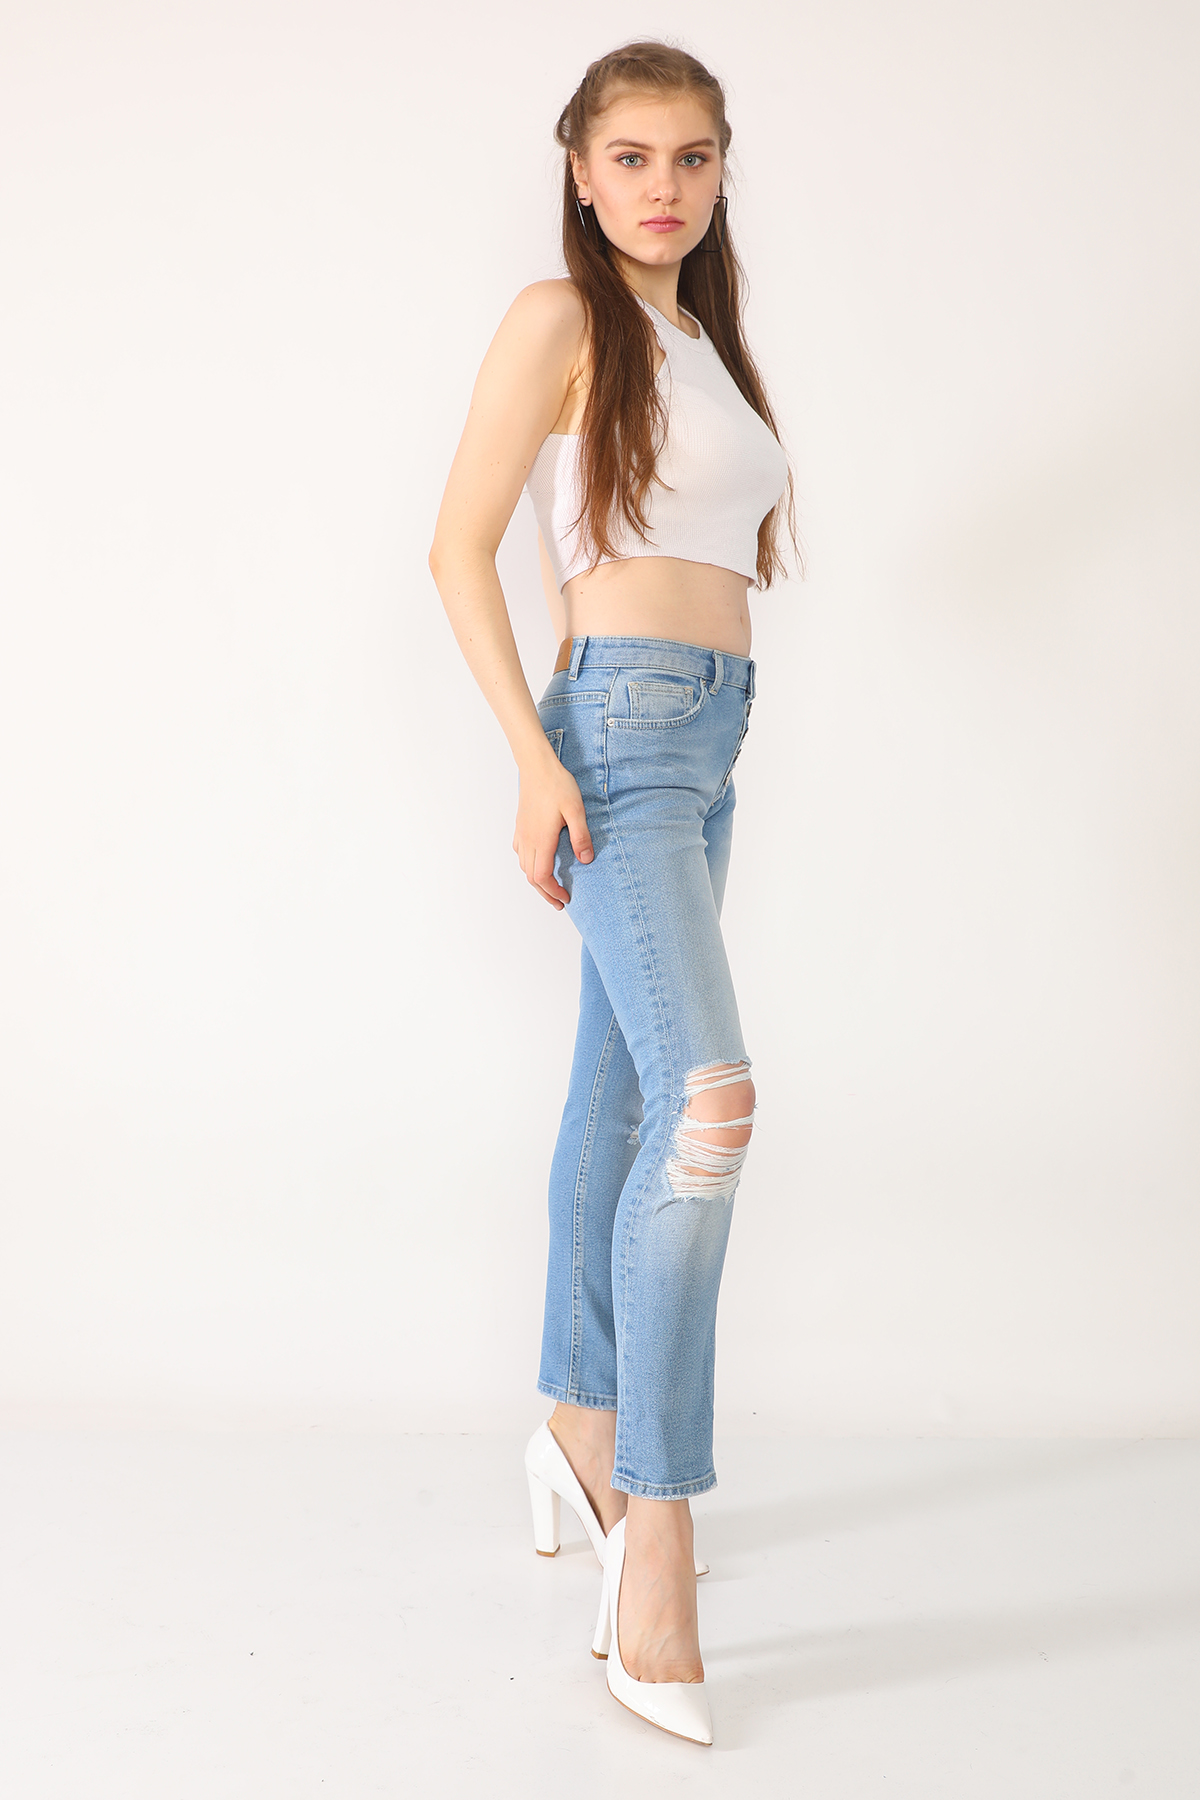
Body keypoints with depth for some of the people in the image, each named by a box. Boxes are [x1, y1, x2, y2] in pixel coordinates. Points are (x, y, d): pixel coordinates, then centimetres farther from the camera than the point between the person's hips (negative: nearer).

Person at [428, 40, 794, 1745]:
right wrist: (531, 755, -17)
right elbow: (461, 544, -9)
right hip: (619, 730, -8)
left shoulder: (701, 337, 20)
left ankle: (581, 1432, 26)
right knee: (705, 1094, -22)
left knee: (621, 1100, 13)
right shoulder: (559, 320, -4)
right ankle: (655, 1532, -19)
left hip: (708, 741, 8)